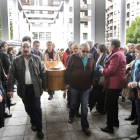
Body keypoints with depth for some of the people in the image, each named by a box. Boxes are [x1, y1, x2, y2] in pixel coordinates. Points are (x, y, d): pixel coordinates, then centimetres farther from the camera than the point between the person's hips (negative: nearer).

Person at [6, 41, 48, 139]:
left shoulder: (37, 59, -1)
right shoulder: (16, 60, 1)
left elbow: (43, 73, 2)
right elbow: (11, 76, 0)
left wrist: (45, 86, 1)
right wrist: (10, 89, -7)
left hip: (35, 88, -1)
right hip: (23, 89, 2)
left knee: (37, 108, 1)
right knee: (28, 108, 13)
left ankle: (39, 129, 16)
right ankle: (33, 122, 39)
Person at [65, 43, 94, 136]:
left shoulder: (91, 58, -1)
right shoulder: (73, 57, -9)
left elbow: (92, 71, 6)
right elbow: (68, 70, -5)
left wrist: (91, 83, 8)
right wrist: (67, 83, -3)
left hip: (86, 87, 1)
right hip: (74, 86, -1)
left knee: (84, 107, 7)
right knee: (73, 103, 19)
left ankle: (85, 126, 19)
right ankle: (71, 116, 49)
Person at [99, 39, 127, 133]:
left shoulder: (116, 55, -17)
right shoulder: (121, 54, 16)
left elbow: (111, 70, -24)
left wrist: (103, 71, -7)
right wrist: (105, 70, 9)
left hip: (115, 83, -11)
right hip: (119, 82, 11)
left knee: (110, 105, -2)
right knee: (114, 102, 23)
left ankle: (110, 127, 7)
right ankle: (115, 122, 37)